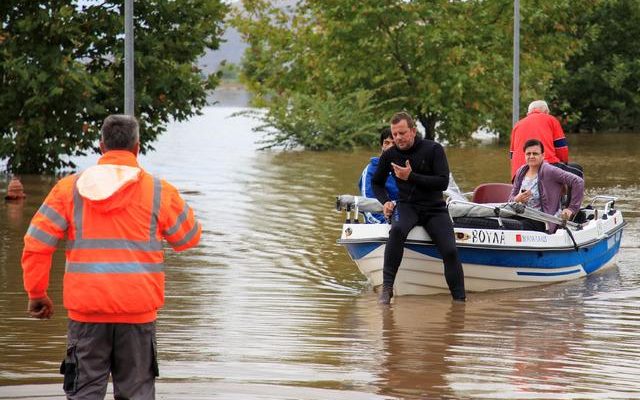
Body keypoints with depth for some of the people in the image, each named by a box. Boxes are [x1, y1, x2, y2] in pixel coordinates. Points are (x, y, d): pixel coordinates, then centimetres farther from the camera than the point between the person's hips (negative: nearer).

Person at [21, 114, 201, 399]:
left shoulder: (70, 188, 2)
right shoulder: (159, 192, -1)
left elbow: (36, 244, 2)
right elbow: (189, 237, 14)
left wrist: (36, 293, 13)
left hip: (86, 312, 1)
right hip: (137, 311, -1)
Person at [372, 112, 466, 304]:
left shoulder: (433, 149, -5)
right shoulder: (389, 155, 4)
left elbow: (443, 182, -14)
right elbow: (377, 183, 21)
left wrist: (411, 177, -20)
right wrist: (385, 201, 1)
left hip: (434, 208, -1)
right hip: (407, 206, 1)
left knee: (450, 251, -20)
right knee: (397, 230, -34)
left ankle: (459, 300, -9)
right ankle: (387, 287, -32)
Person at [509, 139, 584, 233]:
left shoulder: (549, 171, -8)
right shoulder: (521, 173, 12)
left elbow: (578, 182, -11)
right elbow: (511, 199, 17)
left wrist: (571, 209, -11)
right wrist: (517, 199, -8)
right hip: (524, 216, 6)